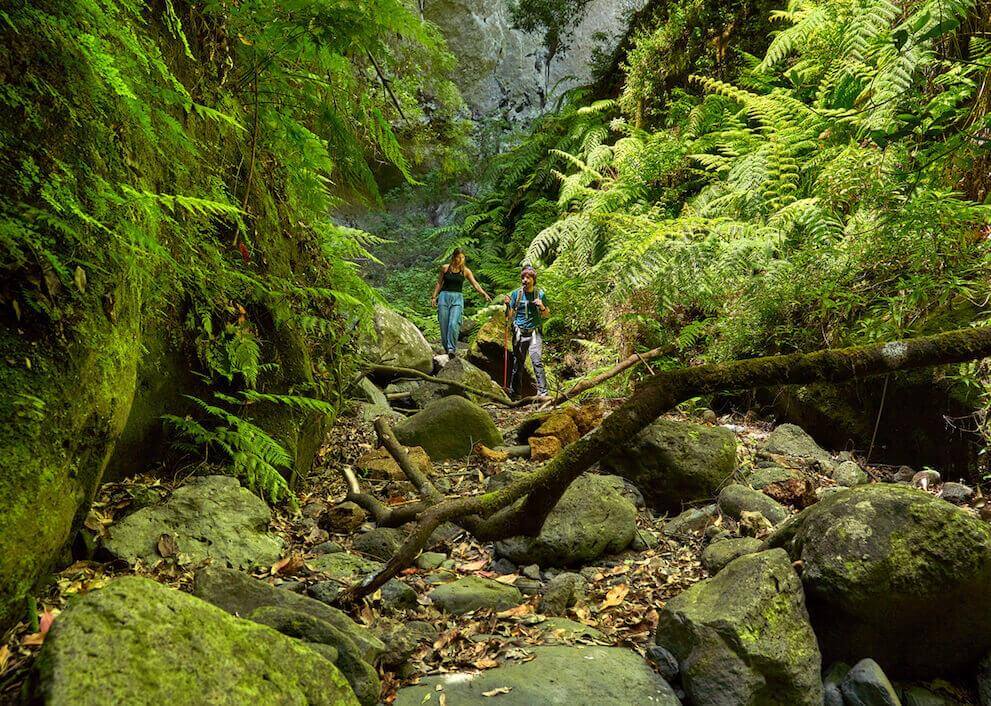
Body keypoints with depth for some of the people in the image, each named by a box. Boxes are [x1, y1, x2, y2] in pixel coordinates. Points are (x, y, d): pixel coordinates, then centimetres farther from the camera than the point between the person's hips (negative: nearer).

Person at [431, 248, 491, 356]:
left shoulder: (465, 271, 3)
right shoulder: (445, 268, 4)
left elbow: (475, 284, -4)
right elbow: (439, 283, 12)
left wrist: (484, 294, -17)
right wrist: (434, 297, 8)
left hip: (457, 298, -1)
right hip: (444, 296, 1)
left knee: (453, 324, -18)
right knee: (444, 325, -1)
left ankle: (452, 348, -16)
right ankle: (446, 348, 10)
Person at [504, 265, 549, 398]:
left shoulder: (540, 294, 3)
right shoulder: (516, 294, 5)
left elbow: (545, 315, 12)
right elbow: (510, 316, 8)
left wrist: (542, 307, -8)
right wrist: (508, 305, -11)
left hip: (534, 333, -1)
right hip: (519, 333, 2)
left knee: (537, 362, -15)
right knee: (518, 363, 6)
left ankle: (543, 392, -15)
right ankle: (514, 392, 16)